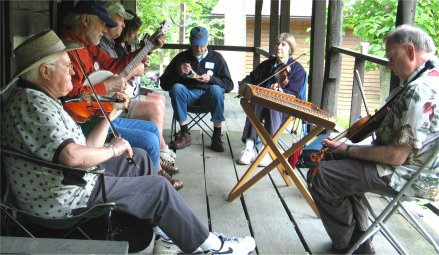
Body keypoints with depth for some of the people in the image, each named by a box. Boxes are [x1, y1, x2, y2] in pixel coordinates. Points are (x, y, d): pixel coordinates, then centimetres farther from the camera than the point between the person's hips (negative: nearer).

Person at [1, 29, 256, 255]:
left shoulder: (39, 98, 11)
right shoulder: (33, 103, -22)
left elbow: (84, 149, 9)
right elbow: (73, 156, -36)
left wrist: (110, 113, 8)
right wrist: (114, 149, -19)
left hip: (70, 179, 11)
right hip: (63, 198, -11)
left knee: (138, 157, 19)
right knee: (159, 188, -4)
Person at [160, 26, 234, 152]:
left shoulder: (216, 58, 8)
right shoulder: (181, 57, 9)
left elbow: (229, 85, 3)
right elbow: (164, 83, 4)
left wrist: (211, 79, -15)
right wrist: (179, 73, -15)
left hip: (208, 95, -1)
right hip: (188, 94, 1)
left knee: (216, 89, -34)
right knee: (176, 88, -30)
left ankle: (217, 135, -24)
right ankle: (184, 133, -23)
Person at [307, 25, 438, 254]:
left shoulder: (419, 91, -27)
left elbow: (397, 156, -27)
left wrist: (348, 150, -17)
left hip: (410, 179, -11)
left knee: (320, 176, -13)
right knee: (347, 166, 26)